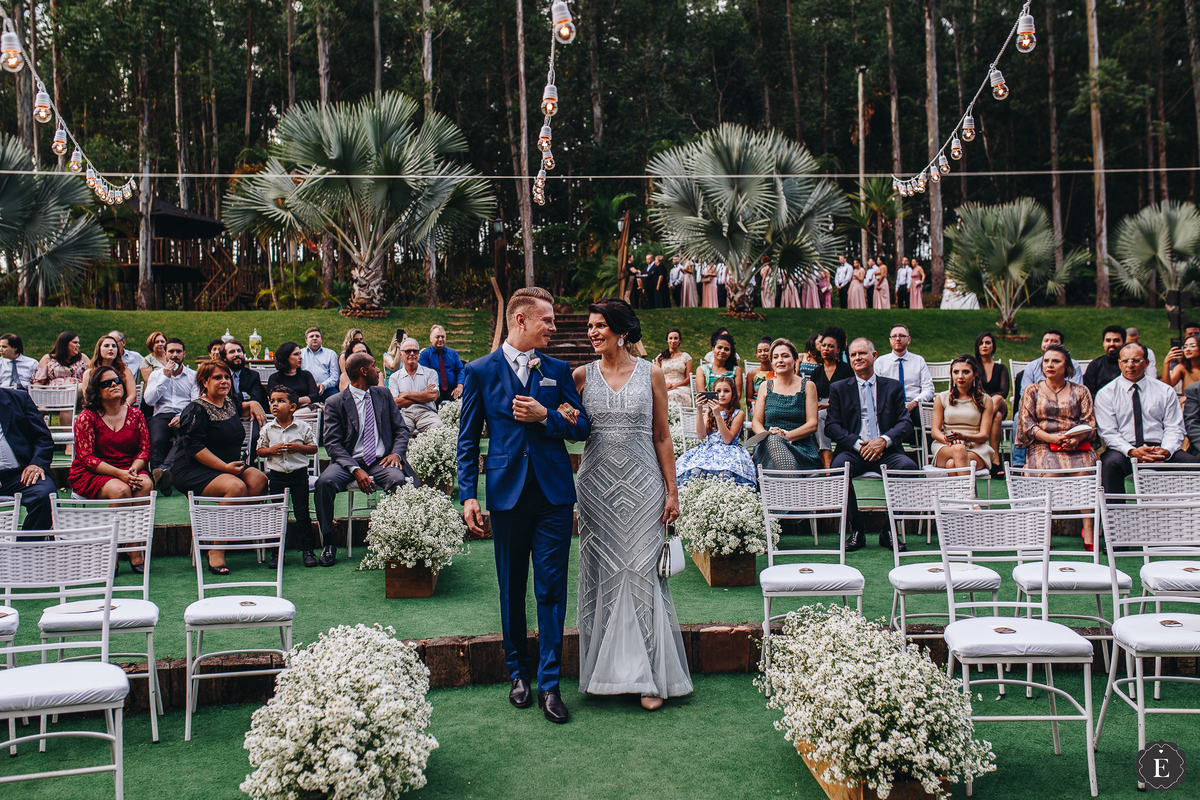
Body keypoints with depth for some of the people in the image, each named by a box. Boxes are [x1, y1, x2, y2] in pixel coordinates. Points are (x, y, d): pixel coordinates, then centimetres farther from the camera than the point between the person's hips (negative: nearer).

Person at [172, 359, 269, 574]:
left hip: (229, 466, 8)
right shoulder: (197, 409, -10)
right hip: (193, 471, -8)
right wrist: (226, 467, -24)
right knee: (236, 486, -33)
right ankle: (215, 552, -29)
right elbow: (194, 447, -20)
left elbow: (240, 409, 42)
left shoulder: (229, 402, 14)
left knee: (258, 480, -20)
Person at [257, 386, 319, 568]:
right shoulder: (267, 429, 2)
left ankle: (307, 549, 10)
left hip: (299, 474, -2)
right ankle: (277, 551, 15)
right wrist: (271, 450, -11)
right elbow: (259, 451, 8)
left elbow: (314, 447, 2)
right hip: (276, 476, 2)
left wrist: (299, 447, -14)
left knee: (302, 512, 2)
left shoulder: (303, 427, -2)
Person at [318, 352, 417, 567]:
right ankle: (328, 543, -14)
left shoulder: (383, 394, 16)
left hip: (381, 461, 1)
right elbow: (332, 443, -5)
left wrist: (396, 453, -7)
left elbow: (401, 429, 15)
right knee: (325, 482, -31)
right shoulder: (336, 402, 3)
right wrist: (355, 469, -20)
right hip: (349, 461, -1)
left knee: (399, 480, -33)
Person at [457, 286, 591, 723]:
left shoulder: (558, 371, 7)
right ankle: (518, 672, 26)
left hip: (554, 494, 1)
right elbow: (468, 439, 3)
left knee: (552, 588, 0)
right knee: (511, 589, 10)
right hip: (507, 492, -1)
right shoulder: (480, 371, 2)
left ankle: (549, 683, 8)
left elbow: (582, 427, 7)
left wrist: (545, 417, -11)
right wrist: (468, 495, -4)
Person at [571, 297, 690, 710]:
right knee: (601, 573, 6)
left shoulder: (651, 374, 2)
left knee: (641, 571, -1)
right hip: (597, 485, 2)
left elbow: (662, 437, 4)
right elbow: (565, 424, 5)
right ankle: (607, 667, 18)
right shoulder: (582, 376, 5)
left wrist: (672, 491, 0)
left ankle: (648, 674, 6)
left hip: (642, 485, -2)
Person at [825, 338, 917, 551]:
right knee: (838, 466, -35)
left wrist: (884, 440, -14)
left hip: (886, 451, 1)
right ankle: (856, 530, -19)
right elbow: (831, 426, 3)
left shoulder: (893, 387, 16)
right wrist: (857, 444, -13)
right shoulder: (838, 389, 14)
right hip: (854, 451, -1)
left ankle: (889, 531, -16)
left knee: (909, 466, -31)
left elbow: (906, 422, 6)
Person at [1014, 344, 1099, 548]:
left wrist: (1077, 438, -12)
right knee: (1050, 470, -36)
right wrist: (1051, 437, -10)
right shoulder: (1032, 391, 16)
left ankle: (1088, 533, -36)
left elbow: (1090, 424, 10)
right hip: (1043, 446, 0)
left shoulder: (1080, 392, 19)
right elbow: (1027, 425, 6)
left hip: (1077, 446, 0)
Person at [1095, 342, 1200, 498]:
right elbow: (1108, 433, -1)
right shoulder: (1106, 394, 8)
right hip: (1124, 450, -2)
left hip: (1160, 450, 2)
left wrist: (1166, 450, -14)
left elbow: (1174, 428, 9)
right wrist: (1132, 451, -20)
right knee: (1112, 463, -37)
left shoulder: (1165, 391, 16)